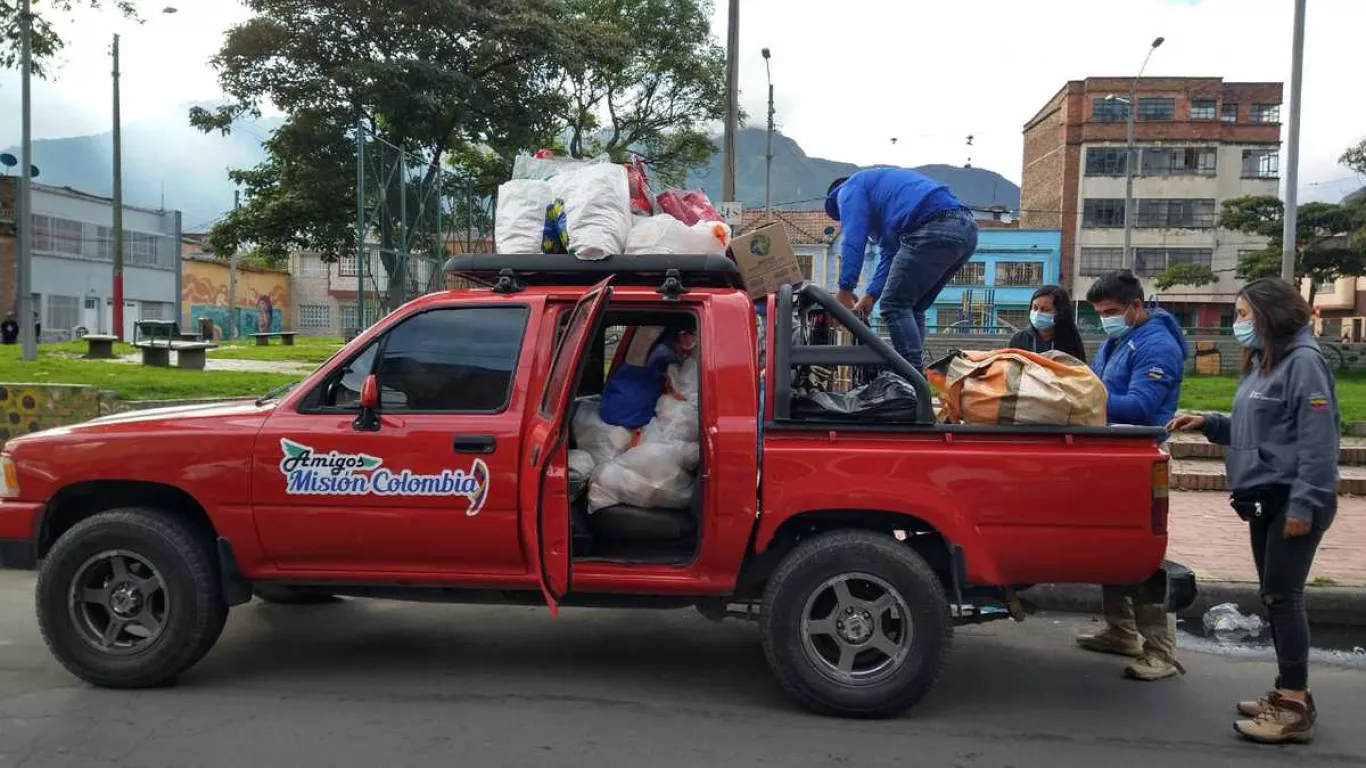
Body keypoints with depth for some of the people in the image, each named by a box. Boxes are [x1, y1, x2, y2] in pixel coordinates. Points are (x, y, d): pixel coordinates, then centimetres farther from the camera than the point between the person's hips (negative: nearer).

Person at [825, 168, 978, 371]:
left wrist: (844, 291, -3)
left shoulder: (851, 188, 14)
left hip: (936, 228, -9)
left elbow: (854, 239, -1)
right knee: (911, 308, 16)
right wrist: (870, 295, 23)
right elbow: (890, 253, 31)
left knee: (894, 305, -3)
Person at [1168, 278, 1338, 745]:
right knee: (1273, 596, 13)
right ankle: (1288, 693, 23)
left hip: (1294, 502, -9)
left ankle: (1295, 708, 2)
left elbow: (1318, 439, -20)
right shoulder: (1262, 363, 16)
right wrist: (1209, 424, 5)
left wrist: (1304, 504, -23)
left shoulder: (1304, 361, -14)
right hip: (1267, 499, 9)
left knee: (1284, 596, -6)